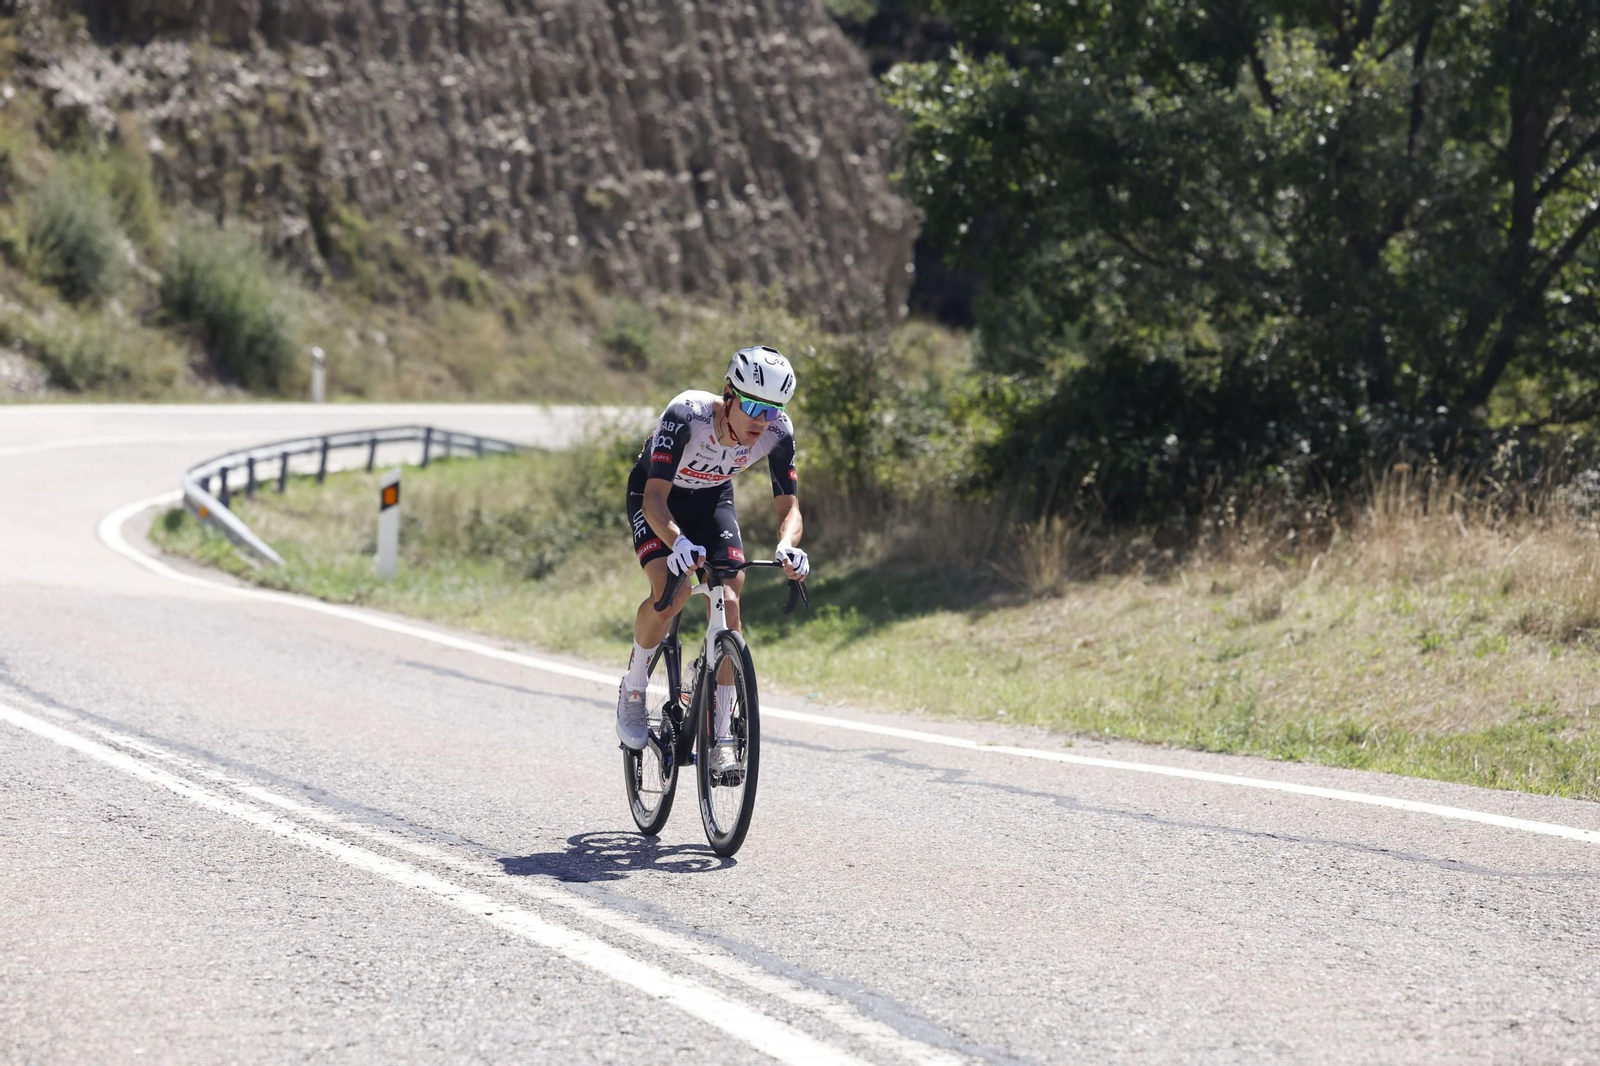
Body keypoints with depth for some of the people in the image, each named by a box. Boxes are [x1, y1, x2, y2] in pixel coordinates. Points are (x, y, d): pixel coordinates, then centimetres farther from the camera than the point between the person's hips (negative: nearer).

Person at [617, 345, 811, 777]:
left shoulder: (777, 432, -26)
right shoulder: (687, 414, -38)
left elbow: (789, 506, -22)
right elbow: (655, 498, -41)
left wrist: (787, 546, -46)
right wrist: (678, 542, -60)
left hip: (712, 499, 3)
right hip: (656, 496, -3)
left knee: (729, 604, -15)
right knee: (671, 591, -28)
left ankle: (721, 735, -7)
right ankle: (632, 692, -3)